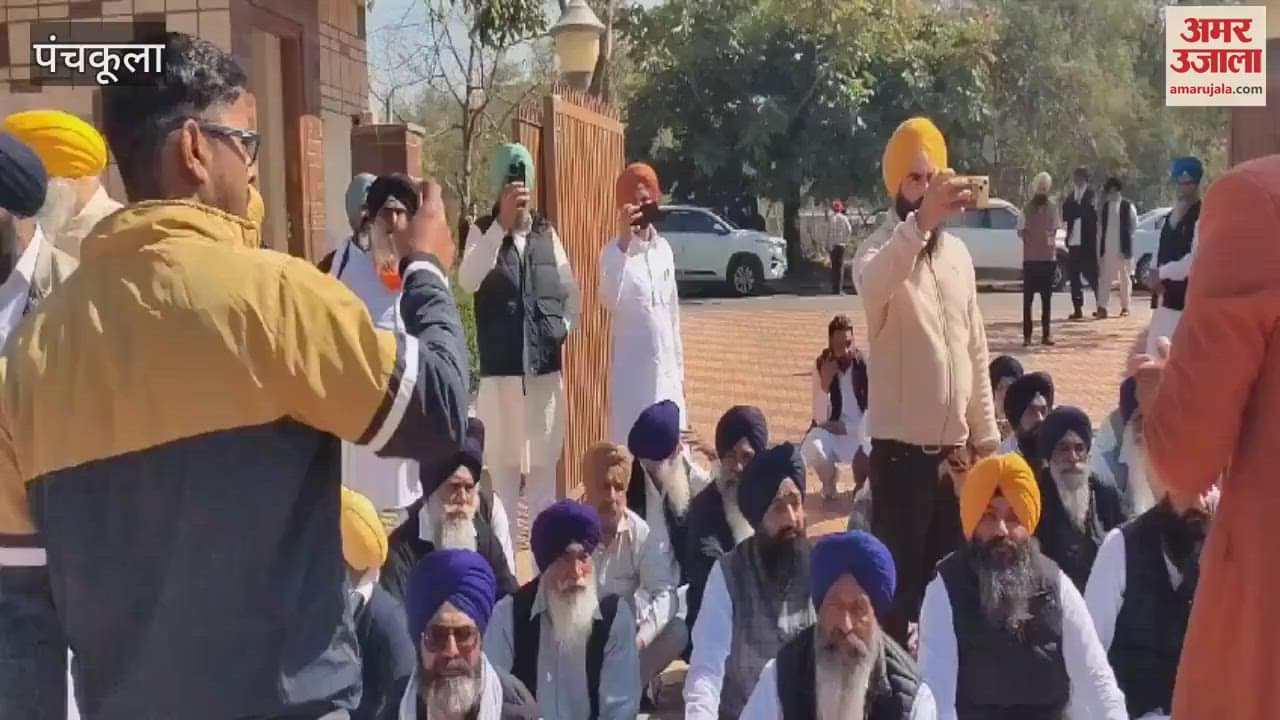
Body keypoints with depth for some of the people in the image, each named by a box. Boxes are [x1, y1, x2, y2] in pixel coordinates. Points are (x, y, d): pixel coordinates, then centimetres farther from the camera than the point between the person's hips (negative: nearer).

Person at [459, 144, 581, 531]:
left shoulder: (547, 233, 9)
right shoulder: (483, 231, 0)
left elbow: (570, 291, 17)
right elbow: (468, 281, -19)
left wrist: (563, 328, 1)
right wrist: (502, 224, -23)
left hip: (546, 368, 3)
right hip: (500, 369, -3)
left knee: (544, 465, 10)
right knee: (502, 464, 2)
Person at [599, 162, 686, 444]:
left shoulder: (664, 249, 10)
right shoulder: (614, 250, -7)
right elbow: (609, 300, -27)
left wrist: (679, 367, 16)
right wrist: (624, 242, -31)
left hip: (666, 369, 5)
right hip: (631, 370, -5)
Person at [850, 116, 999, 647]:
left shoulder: (958, 253, 10)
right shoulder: (879, 249, -9)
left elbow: (976, 350, 15)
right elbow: (873, 284, -36)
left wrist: (986, 434, 13)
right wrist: (921, 221, -51)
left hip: (955, 446, 6)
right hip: (901, 448, -6)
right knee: (899, 579, -1)